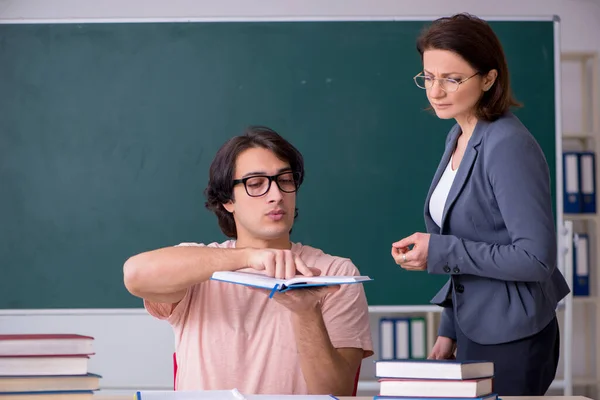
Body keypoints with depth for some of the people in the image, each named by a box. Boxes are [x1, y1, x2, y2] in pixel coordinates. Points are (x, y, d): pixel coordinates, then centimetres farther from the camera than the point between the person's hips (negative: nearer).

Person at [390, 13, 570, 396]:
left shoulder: (510, 147, -19)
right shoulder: (458, 137, 7)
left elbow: (536, 258, -22)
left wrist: (439, 251, -22)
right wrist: (450, 331, 14)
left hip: (512, 342, -8)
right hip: (474, 332, 8)